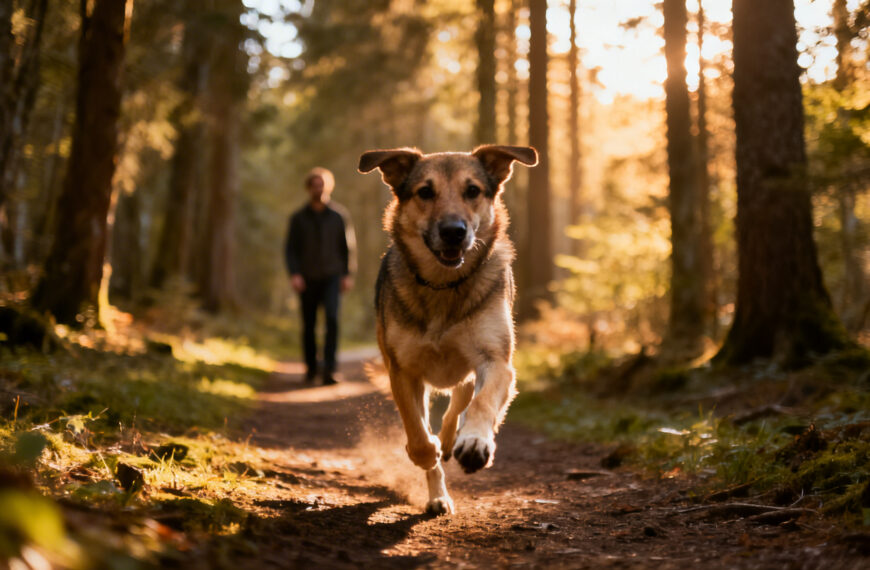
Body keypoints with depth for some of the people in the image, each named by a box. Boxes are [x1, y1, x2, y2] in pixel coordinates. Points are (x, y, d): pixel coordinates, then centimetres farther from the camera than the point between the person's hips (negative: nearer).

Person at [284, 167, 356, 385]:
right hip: (307, 279, 1)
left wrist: (348, 274, -1)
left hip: (332, 277, -1)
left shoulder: (339, 215, 4)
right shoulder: (298, 218, 4)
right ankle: (310, 368, 24)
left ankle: (329, 369, -18)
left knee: (332, 318, -19)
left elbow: (348, 246, 7)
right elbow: (290, 249, 4)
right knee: (309, 325, 6)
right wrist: (294, 274, -10)